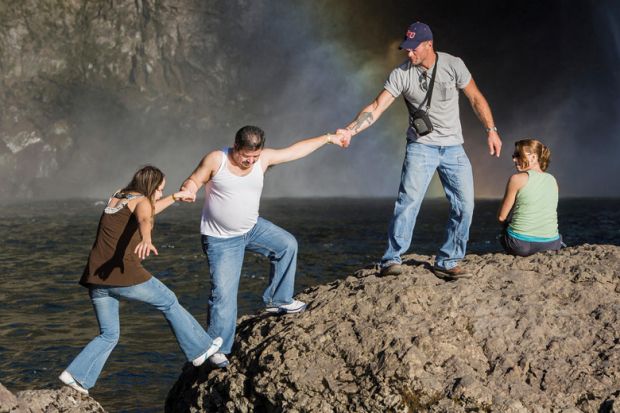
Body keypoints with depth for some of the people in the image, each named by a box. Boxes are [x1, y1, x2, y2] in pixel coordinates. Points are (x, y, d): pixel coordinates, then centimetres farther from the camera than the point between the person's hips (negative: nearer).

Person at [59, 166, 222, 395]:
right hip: (125, 274, -7)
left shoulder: (115, 198, 21)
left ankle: (76, 374, 1)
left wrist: (175, 197, 44)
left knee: (109, 335, 16)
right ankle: (200, 349, 25)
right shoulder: (140, 201, -2)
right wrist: (146, 239, -47)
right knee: (169, 302, 16)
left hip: (96, 278, 7)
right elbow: (144, 219, -27)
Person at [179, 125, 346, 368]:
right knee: (223, 293, -8)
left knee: (288, 245, 3)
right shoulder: (216, 160, -18)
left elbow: (296, 150, 1)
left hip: (252, 228, 6)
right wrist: (188, 190, -33)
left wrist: (328, 138, 4)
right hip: (221, 240, -5)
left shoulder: (264, 158, -6)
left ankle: (277, 301, 18)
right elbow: (194, 180, -8)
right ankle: (217, 348, 5)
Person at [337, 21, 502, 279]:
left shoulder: (453, 65, -6)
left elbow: (476, 98, 3)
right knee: (408, 200, -17)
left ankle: (447, 263, 11)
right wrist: (350, 130, -29)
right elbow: (377, 107, -15)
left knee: (464, 205, -1)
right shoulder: (401, 74, -9)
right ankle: (391, 261, -12)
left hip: (453, 147, 2)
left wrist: (491, 130, -2)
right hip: (421, 146, -2)